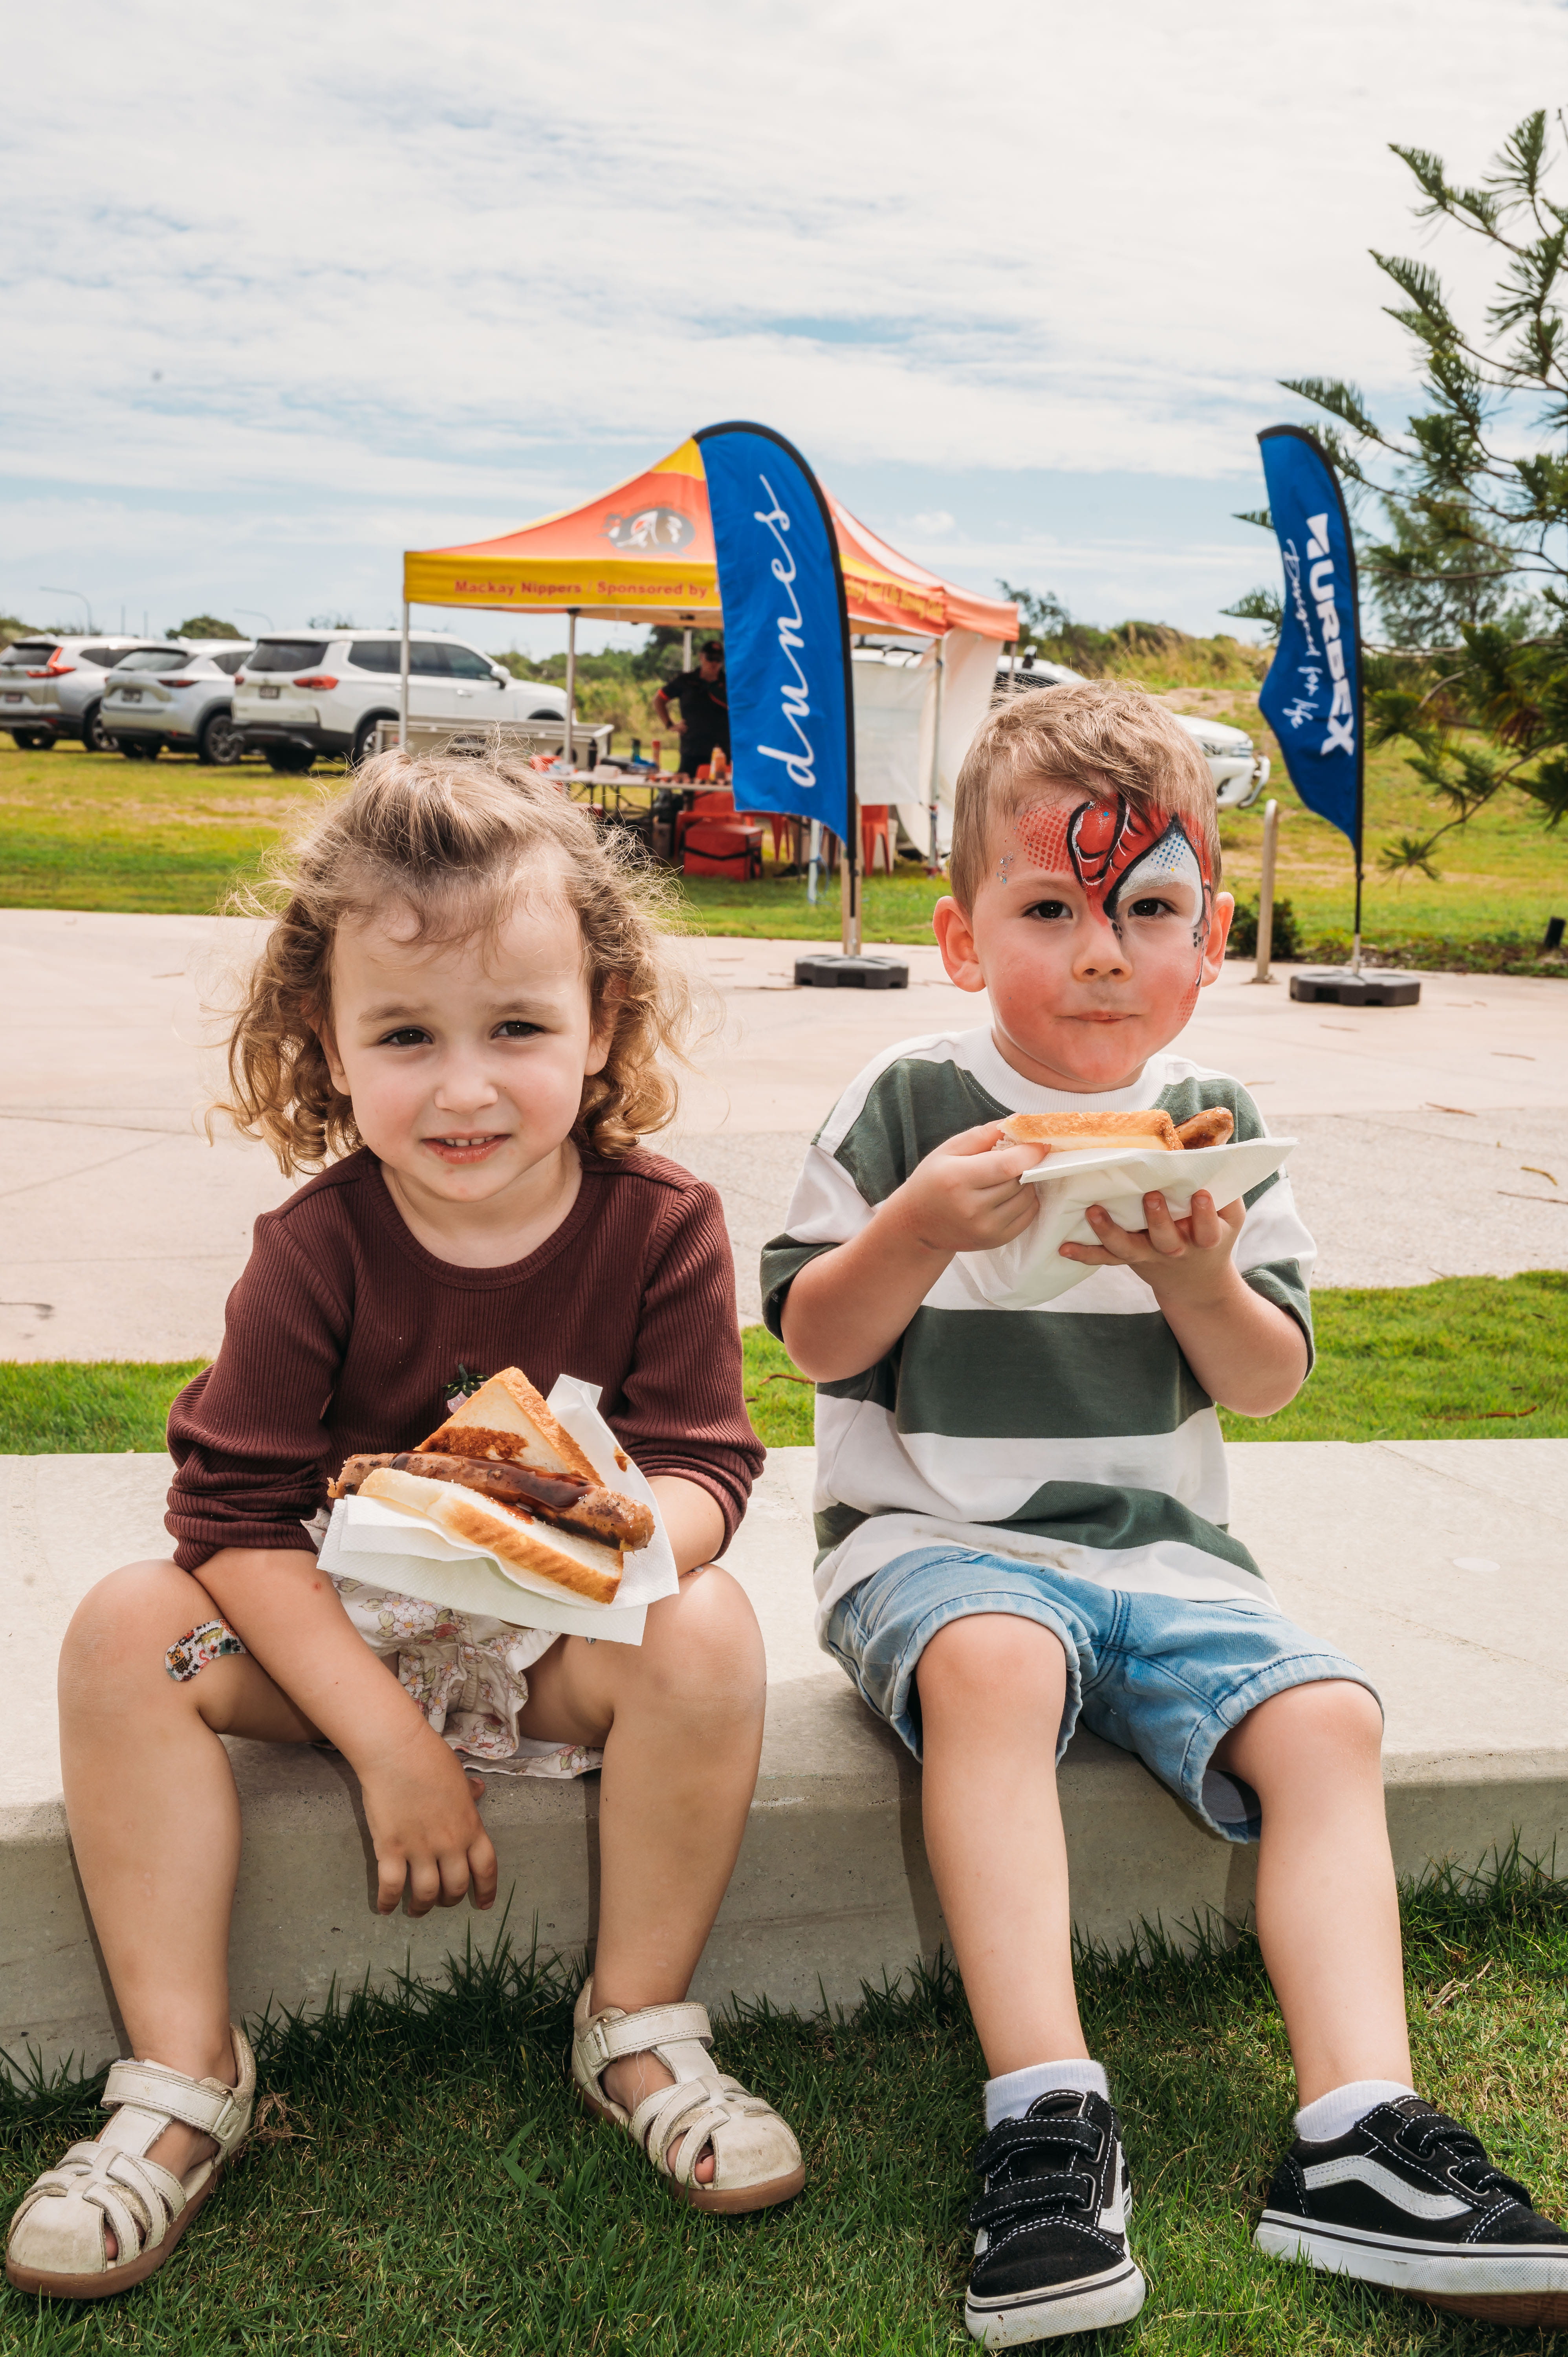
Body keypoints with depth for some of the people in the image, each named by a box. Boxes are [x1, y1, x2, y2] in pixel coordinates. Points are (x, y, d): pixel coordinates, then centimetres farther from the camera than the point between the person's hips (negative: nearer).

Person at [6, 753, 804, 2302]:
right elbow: (236, 1511, -15)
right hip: (339, 1637, 1)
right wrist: (384, 1739, -22)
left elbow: (707, 1471, -12)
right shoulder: (320, 1247, -14)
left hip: (566, 1644, 0)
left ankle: (638, 2032, -10)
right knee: (125, 1629, -22)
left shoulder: (660, 1226, -12)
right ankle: (181, 2075, -14)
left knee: (708, 1633, -30)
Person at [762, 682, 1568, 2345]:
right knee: (990, 1664, -35)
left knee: (1325, 1714, -19)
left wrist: (1204, 1283, -15)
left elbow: (1269, 1387, 7)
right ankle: (1047, 2112, -35)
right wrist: (917, 1233, -20)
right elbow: (814, 1341, -2)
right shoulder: (908, 1107, -2)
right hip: (934, 1537, -4)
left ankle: (1357, 2131, -18)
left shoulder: (1216, 1128, 8)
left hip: (1157, 1547, 4)